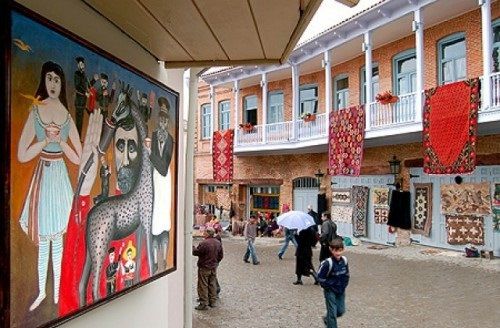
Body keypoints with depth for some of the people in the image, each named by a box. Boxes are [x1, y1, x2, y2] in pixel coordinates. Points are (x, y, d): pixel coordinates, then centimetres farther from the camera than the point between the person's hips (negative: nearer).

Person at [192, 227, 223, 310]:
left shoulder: (204, 243, -23)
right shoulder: (218, 243, 1)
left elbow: (196, 252, -12)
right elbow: (221, 255, 8)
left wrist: (193, 247, 6)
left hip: (204, 268, -7)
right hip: (214, 267, 7)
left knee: (203, 286, 2)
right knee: (212, 284, 16)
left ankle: (204, 304, 5)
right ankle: (212, 302, 23)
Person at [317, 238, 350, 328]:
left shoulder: (344, 260, -6)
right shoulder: (328, 263, -24)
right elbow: (320, 277, -16)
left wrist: (344, 285, 3)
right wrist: (329, 286, -12)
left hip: (341, 291, 6)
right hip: (330, 291, -6)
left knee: (341, 310, 13)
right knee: (332, 312, -1)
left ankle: (327, 319, 39)